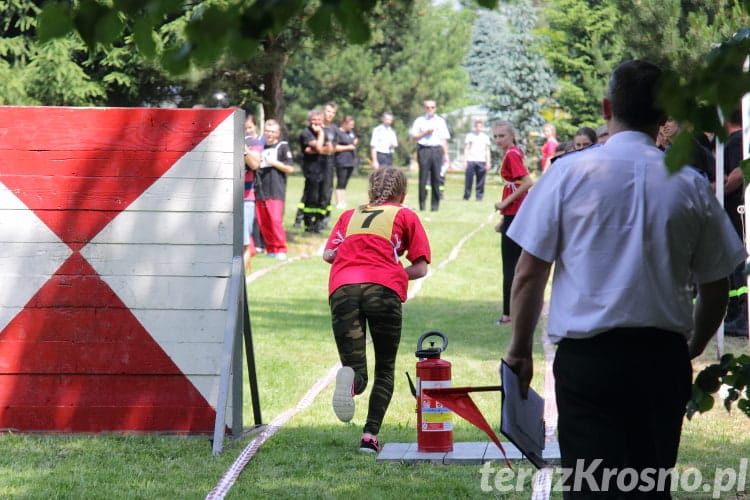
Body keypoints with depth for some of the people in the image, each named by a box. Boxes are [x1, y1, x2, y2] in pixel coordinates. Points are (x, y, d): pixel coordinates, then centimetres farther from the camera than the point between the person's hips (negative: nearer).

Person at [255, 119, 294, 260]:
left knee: (276, 220, -14)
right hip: (260, 190, 6)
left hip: (276, 190, -6)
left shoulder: (282, 146, 3)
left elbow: (290, 168, -2)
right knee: (263, 222, 4)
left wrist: (275, 163, -12)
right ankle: (270, 249, 12)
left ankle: (281, 249, -10)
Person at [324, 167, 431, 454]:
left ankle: (350, 378, -36)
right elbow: (420, 268, 13)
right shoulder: (405, 216, 21)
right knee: (385, 369, 13)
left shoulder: (349, 216, 29)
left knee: (357, 371, 2)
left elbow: (328, 253, 15)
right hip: (384, 288, -2)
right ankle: (370, 435, -6)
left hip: (342, 287, 2)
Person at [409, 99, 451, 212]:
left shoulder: (440, 121, 15)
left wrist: (446, 155, 9)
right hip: (424, 150, -2)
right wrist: (425, 133, -9)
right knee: (423, 178, -5)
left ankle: (435, 205, 2)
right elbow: (414, 138, 3)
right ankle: (422, 204, -1)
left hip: (437, 150, 2)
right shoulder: (419, 121, 8)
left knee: (436, 178, -1)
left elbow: (444, 139, 15)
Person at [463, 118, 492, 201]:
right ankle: (466, 196, 0)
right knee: (468, 179, -6)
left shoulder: (485, 137, 13)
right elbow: (466, 149, 7)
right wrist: (465, 160, -1)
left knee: (480, 181, -2)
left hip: (481, 161, 1)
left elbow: (487, 150, 15)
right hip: (471, 160, -1)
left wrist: (488, 162, 7)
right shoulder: (470, 135, 8)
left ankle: (479, 196, 2)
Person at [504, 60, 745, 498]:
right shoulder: (692, 186, 4)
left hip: (587, 356, -3)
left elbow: (529, 273, -3)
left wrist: (520, 350, 9)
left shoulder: (570, 172, -3)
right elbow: (715, 289, 9)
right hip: (664, 357, 3)